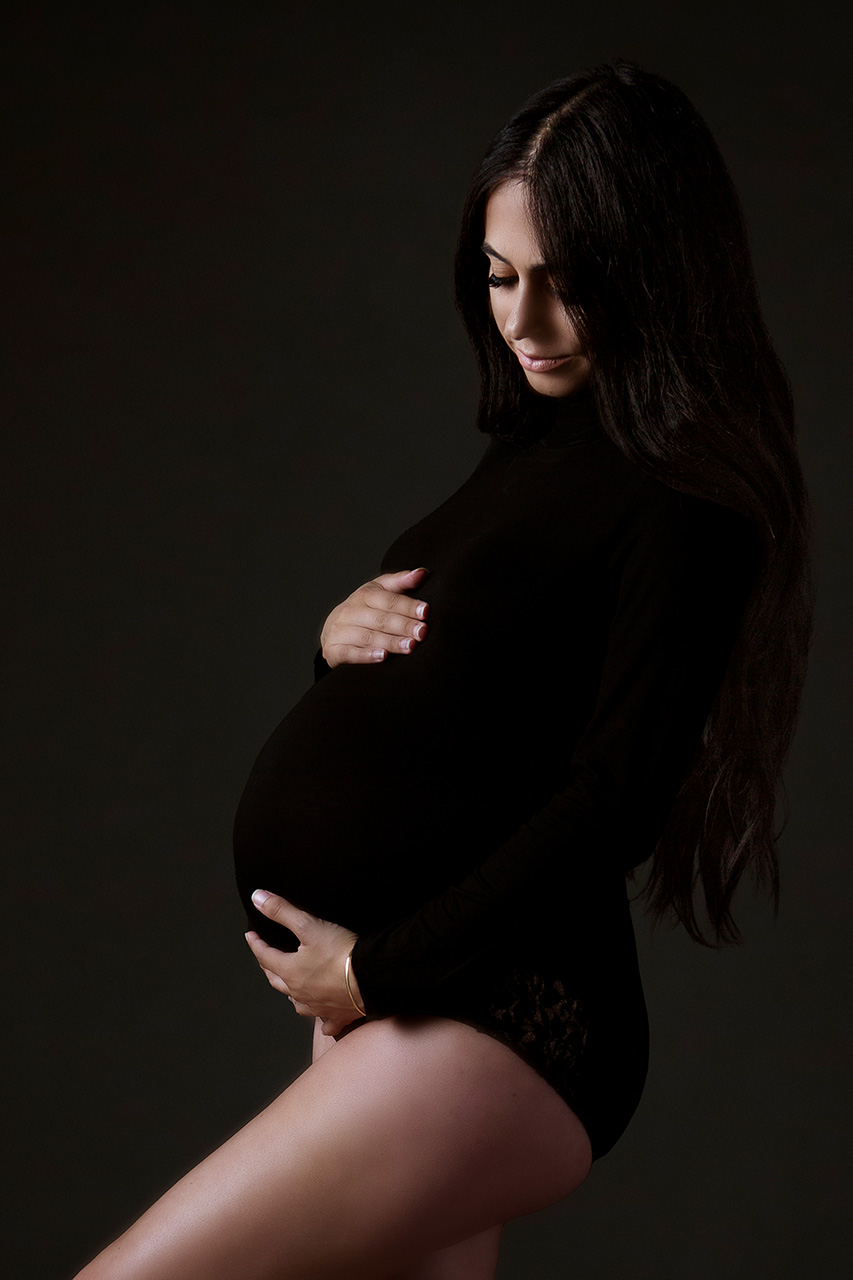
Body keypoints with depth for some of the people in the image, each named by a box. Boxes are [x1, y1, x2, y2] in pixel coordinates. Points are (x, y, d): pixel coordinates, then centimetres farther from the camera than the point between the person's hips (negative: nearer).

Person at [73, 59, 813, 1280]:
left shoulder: (685, 506, -13)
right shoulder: (534, 447, 14)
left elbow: (614, 800, -18)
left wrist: (378, 969, -16)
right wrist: (342, 633, 2)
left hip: (498, 1024, -9)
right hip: (391, 1007, 9)